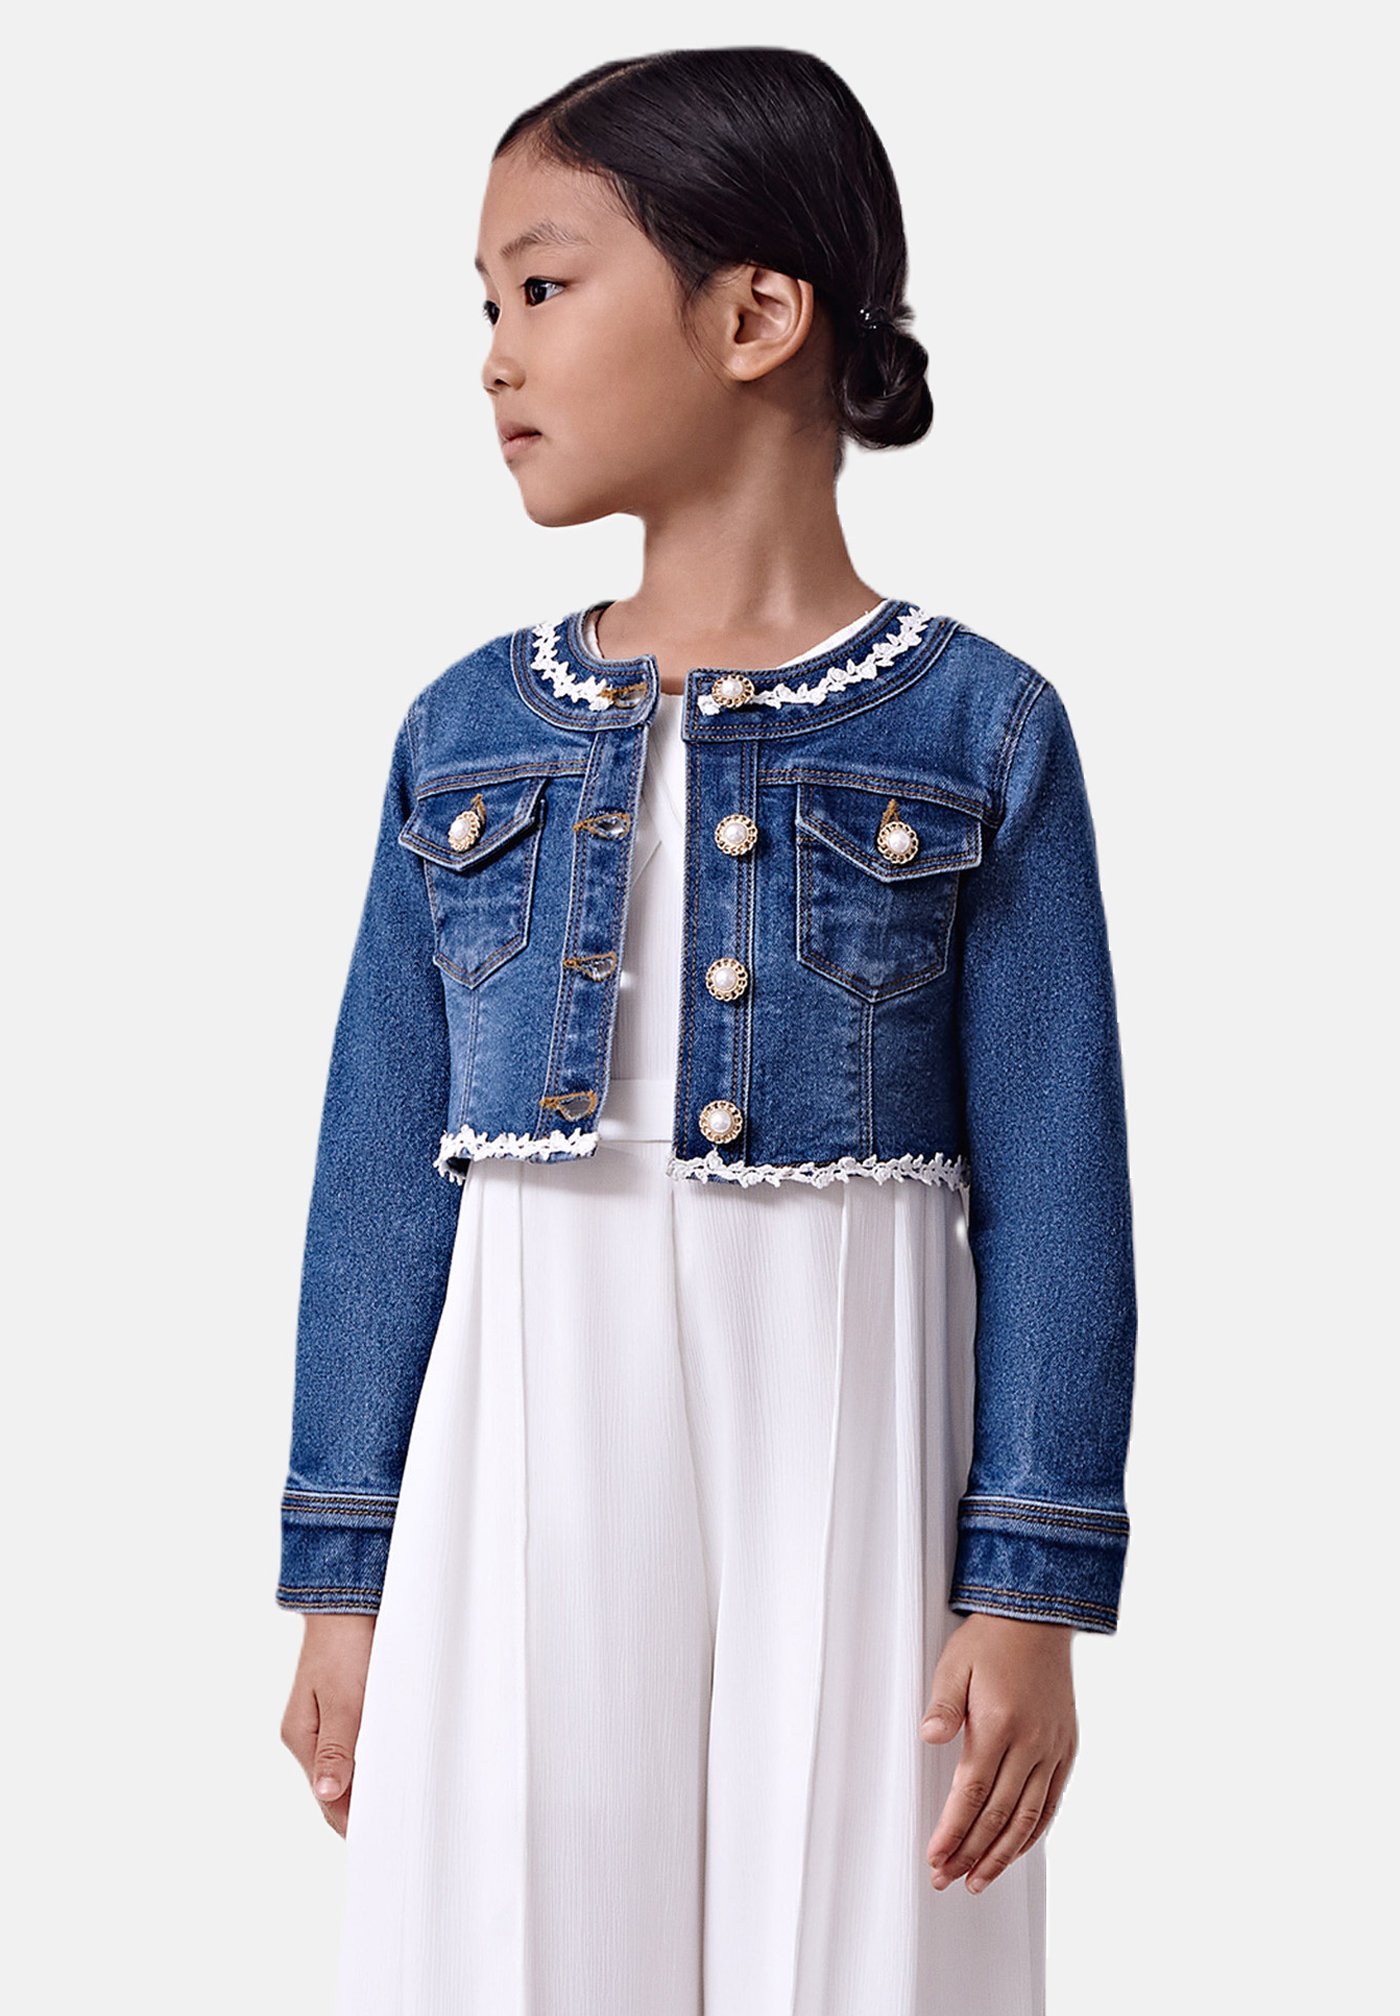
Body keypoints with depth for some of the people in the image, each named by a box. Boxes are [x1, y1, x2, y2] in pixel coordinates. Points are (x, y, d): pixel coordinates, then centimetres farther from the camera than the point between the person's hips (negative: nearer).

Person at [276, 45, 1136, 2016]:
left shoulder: (978, 732, -3)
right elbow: (385, 1166, 7)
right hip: (526, 1469, 3)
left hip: (838, 1474, -2)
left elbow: (1053, 1184, -4)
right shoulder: (467, 733, 6)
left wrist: (1031, 1591, -8)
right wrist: (345, 1574, 5)